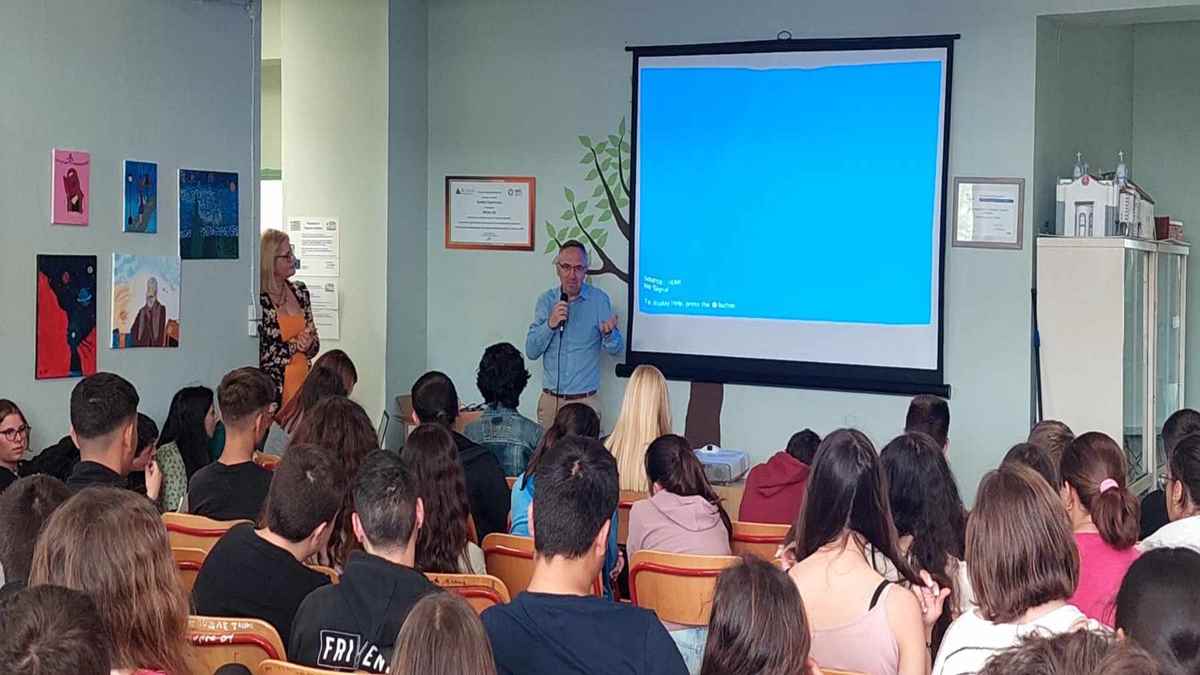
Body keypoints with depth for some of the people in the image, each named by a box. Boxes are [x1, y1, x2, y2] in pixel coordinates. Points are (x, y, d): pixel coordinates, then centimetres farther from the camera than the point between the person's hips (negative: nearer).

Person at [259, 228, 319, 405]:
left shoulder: (300, 290, 9)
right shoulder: (259, 300, -13)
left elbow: (314, 344, 14)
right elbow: (259, 354, -15)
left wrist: (308, 344, -6)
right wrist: (294, 345, -11)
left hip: (302, 381, 6)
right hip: (274, 388, -6)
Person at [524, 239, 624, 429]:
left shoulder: (599, 300, -3)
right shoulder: (546, 300, 4)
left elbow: (616, 350, -2)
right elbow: (531, 351, 1)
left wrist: (608, 333, -24)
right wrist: (550, 324, -15)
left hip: (585, 401, -2)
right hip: (550, 400, 2)